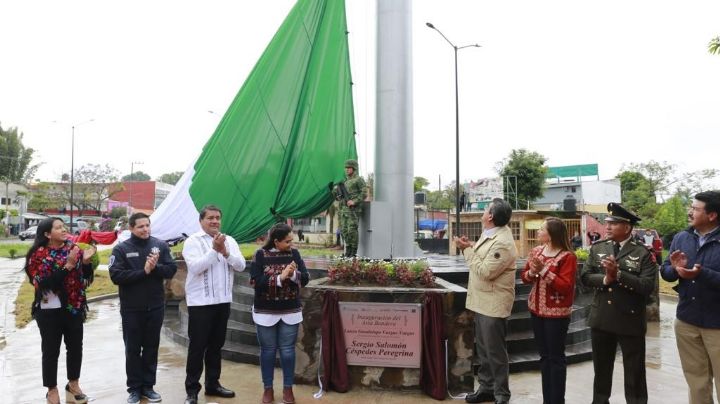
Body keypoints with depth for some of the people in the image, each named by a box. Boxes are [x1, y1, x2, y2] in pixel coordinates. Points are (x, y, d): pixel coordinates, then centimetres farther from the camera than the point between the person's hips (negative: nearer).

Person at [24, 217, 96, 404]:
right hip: (50, 311, -4)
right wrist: (67, 266, -28)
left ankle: (73, 384, 33)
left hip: (74, 308, 4)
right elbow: (44, 283, -22)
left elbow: (86, 279, 2)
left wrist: (86, 262, -15)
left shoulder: (73, 248, 1)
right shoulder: (38, 254, -10)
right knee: (51, 351, 8)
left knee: (75, 347, 15)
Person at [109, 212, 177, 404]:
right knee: (133, 349, 9)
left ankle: (148, 386, 24)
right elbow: (116, 276, -15)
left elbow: (171, 270, -3)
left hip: (156, 307, 2)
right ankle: (134, 388, 22)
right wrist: (144, 272, -22)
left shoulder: (160, 245, 0)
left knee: (151, 348, 12)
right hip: (131, 308, -2)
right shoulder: (121, 249, -5)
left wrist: (155, 267, -21)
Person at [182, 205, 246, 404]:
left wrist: (226, 252, -16)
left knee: (216, 345, 15)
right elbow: (195, 267, -20)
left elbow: (241, 266, -2)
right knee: (197, 346, 3)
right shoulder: (192, 241, -7)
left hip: (223, 301, 5)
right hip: (200, 303, -5)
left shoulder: (229, 240, 7)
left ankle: (212, 383, 28)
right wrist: (214, 249, -23)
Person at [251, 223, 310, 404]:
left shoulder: (294, 253, -1)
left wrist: (293, 274, -23)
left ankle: (288, 388, 23)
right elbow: (255, 281, -17)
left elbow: (305, 278, -3)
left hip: (290, 312, 2)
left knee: (288, 350, 8)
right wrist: (280, 277, -25)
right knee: (268, 350, 10)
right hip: (266, 312, -2)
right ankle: (268, 388, 25)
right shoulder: (261, 254, -9)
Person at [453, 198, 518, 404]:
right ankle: (486, 387, 32)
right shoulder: (490, 234, 7)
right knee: (483, 349, 18)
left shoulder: (503, 243, -23)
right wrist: (469, 247, 0)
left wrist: (467, 249, -18)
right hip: (482, 301, 9)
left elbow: (485, 271, -25)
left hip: (493, 304, -9)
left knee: (495, 352, 4)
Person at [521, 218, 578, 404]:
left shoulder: (567, 256, -14)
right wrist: (532, 272, -12)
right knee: (544, 355, 14)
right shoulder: (536, 251, 6)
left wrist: (544, 270, -23)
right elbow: (524, 277, 9)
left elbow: (566, 286, -20)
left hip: (556, 313, -6)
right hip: (536, 309, 6)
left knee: (556, 357, 3)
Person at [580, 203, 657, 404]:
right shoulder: (597, 248, 4)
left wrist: (618, 274, -23)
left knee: (634, 372, 10)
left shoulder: (643, 253, -9)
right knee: (601, 368, 19)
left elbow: (647, 286, -18)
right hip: (601, 319, 4)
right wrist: (605, 279, -16)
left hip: (630, 320, -4)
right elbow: (585, 277, 1)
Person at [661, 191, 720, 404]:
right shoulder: (681, 238, 3)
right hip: (686, 320, 4)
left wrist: (702, 274, -30)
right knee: (696, 379, 20)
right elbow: (665, 272, 4)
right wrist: (675, 269, -16)